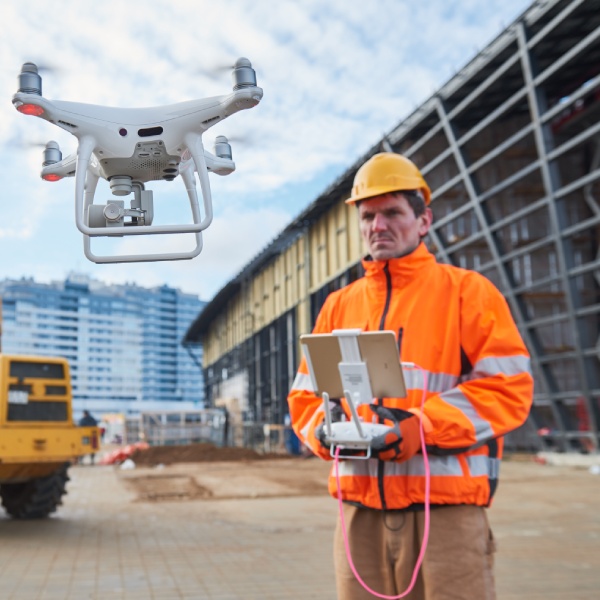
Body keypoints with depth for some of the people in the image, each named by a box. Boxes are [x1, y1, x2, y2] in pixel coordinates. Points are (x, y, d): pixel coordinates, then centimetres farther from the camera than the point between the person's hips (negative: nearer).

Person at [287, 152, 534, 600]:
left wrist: (424, 426, -19)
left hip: (446, 510, -4)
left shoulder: (468, 292, 3)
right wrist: (328, 429, -8)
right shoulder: (339, 305, 15)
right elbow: (306, 396, 15)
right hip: (362, 511, 4)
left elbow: (509, 387, -6)